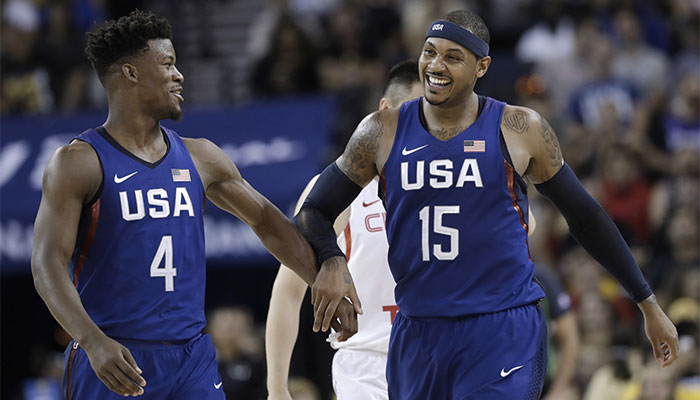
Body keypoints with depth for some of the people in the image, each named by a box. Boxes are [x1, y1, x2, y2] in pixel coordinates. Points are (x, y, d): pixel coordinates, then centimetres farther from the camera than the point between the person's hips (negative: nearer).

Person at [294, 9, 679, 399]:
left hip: (504, 333, -3)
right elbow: (314, 212, 8)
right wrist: (331, 263, -17)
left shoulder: (521, 130, -1)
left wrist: (648, 304, 12)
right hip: (417, 335, 3)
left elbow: (585, 218, 9)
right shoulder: (382, 132, 3)